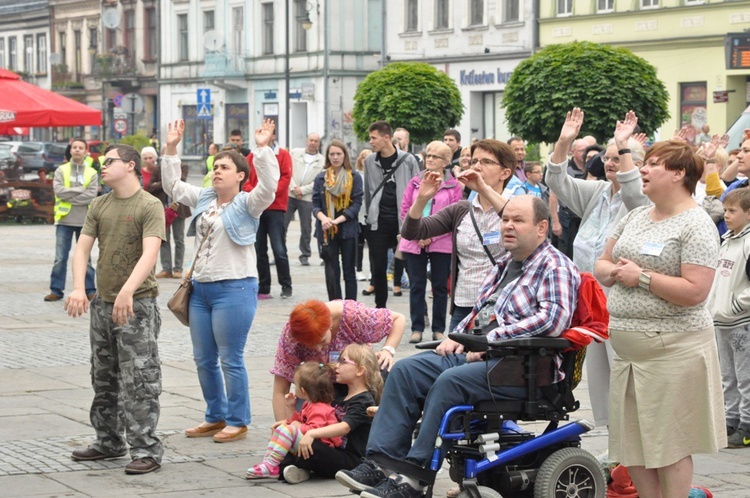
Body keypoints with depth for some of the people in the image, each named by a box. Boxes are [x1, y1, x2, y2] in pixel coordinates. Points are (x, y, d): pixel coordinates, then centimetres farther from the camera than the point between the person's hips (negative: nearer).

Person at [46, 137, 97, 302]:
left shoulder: (92, 173, 4)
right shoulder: (61, 170, 4)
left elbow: (92, 195, -10)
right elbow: (58, 190, -11)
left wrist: (69, 196, -12)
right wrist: (81, 189, -12)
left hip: (84, 221, 0)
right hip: (64, 220, 0)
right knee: (60, 258, 1)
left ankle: (90, 290, 12)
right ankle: (56, 290, 6)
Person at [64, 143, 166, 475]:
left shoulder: (150, 206, -10)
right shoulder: (98, 206, 10)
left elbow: (150, 253, -21)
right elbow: (82, 248, 3)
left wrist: (128, 291, -34)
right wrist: (78, 288, -13)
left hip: (138, 304, -7)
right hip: (102, 303, 7)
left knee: (139, 381, -7)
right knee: (104, 379, 16)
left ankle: (146, 450, -3)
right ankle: (109, 442, 28)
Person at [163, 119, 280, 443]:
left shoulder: (247, 204, -7)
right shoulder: (203, 198, 13)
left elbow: (268, 186, -24)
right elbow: (172, 186, 19)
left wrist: (262, 149, -31)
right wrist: (171, 149, 11)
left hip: (234, 289, -8)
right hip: (201, 287, 8)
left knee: (231, 360, -3)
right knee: (203, 360, 13)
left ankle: (237, 422, 8)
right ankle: (216, 417, 26)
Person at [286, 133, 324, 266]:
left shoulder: (322, 161, 4)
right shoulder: (295, 153, 7)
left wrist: (302, 190, -9)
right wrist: (294, 188, -9)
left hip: (307, 198, -1)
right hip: (289, 195, 1)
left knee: (306, 228, 2)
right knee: (282, 225, -1)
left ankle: (305, 255, 13)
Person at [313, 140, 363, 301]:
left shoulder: (354, 177, 2)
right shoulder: (321, 178, 7)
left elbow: (357, 203, -5)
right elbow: (315, 204, 4)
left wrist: (338, 220, -17)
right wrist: (323, 218, -18)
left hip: (348, 229, -1)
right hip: (326, 231, 1)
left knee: (349, 271, 4)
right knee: (331, 272, 1)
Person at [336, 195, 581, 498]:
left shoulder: (555, 267, -7)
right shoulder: (505, 264, 22)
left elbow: (555, 318, -23)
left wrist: (492, 339, -20)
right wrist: (457, 337, 10)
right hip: (477, 354, 9)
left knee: (450, 381, -31)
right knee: (405, 370, -6)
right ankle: (379, 463, -13)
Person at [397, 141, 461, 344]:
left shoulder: (453, 186, 0)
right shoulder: (415, 182, 9)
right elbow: (405, 210, 6)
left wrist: (431, 235, -11)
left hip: (441, 243, -2)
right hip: (414, 243, 2)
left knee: (440, 286, 4)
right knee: (416, 286, 3)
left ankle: (438, 330, 11)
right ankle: (417, 329, 9)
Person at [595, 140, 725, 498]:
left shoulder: (696, 225, -10)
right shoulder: (635, 217, 13)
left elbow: (695, 291, -19)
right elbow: (602, 265, 18)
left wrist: (641, 277, -16)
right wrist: (612, 272, -5)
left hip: (672, 352, -8)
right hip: (627, 348, 8)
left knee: (669, 445, -1)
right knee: (632, 443, 11)